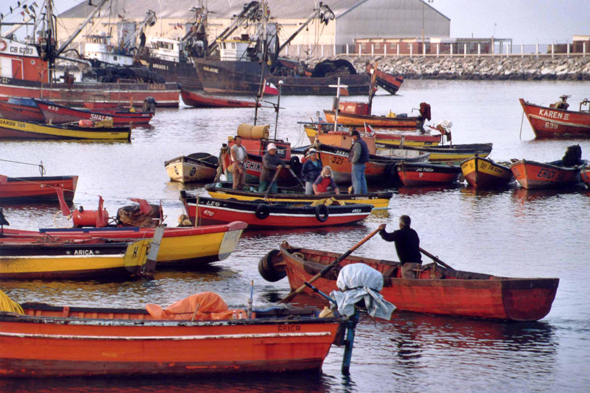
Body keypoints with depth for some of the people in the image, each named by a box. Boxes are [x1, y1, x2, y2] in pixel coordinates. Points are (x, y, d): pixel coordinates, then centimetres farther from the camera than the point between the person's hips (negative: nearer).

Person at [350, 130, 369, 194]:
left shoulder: (357, 143, -17)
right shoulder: (364, 142, 14)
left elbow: (357, 154, -25)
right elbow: (367, 152, 23)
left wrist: (353, 161, -13)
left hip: (357, 164, -10)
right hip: (363, 164, 10)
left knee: (356, 180, -9)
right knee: (362, 179, 15)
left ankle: (356, 194, -13)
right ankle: (364, 193, 18)